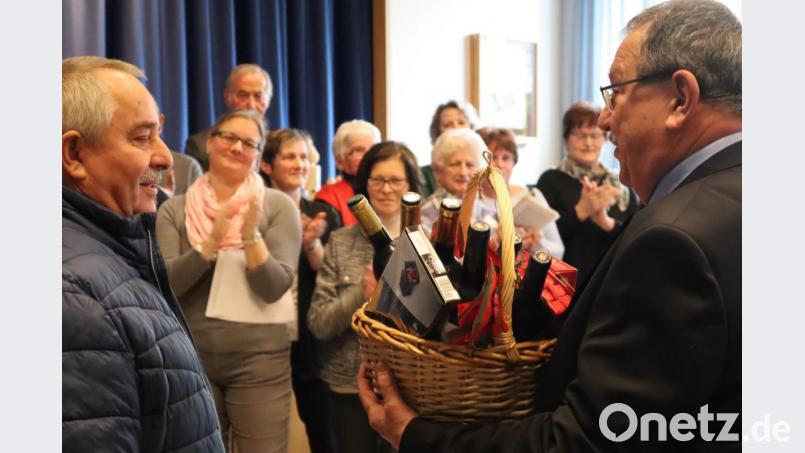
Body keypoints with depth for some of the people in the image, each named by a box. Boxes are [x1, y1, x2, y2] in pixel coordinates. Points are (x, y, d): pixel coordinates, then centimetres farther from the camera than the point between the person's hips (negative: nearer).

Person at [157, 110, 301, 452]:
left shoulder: (277, 205, -3)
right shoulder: (175, 209, 2)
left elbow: (275, 288, -9)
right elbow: (166, 283, -9)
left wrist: (251, 235, -23)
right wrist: (212, 240, -20)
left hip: (259, 358, -2)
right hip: (191, 356, 2)